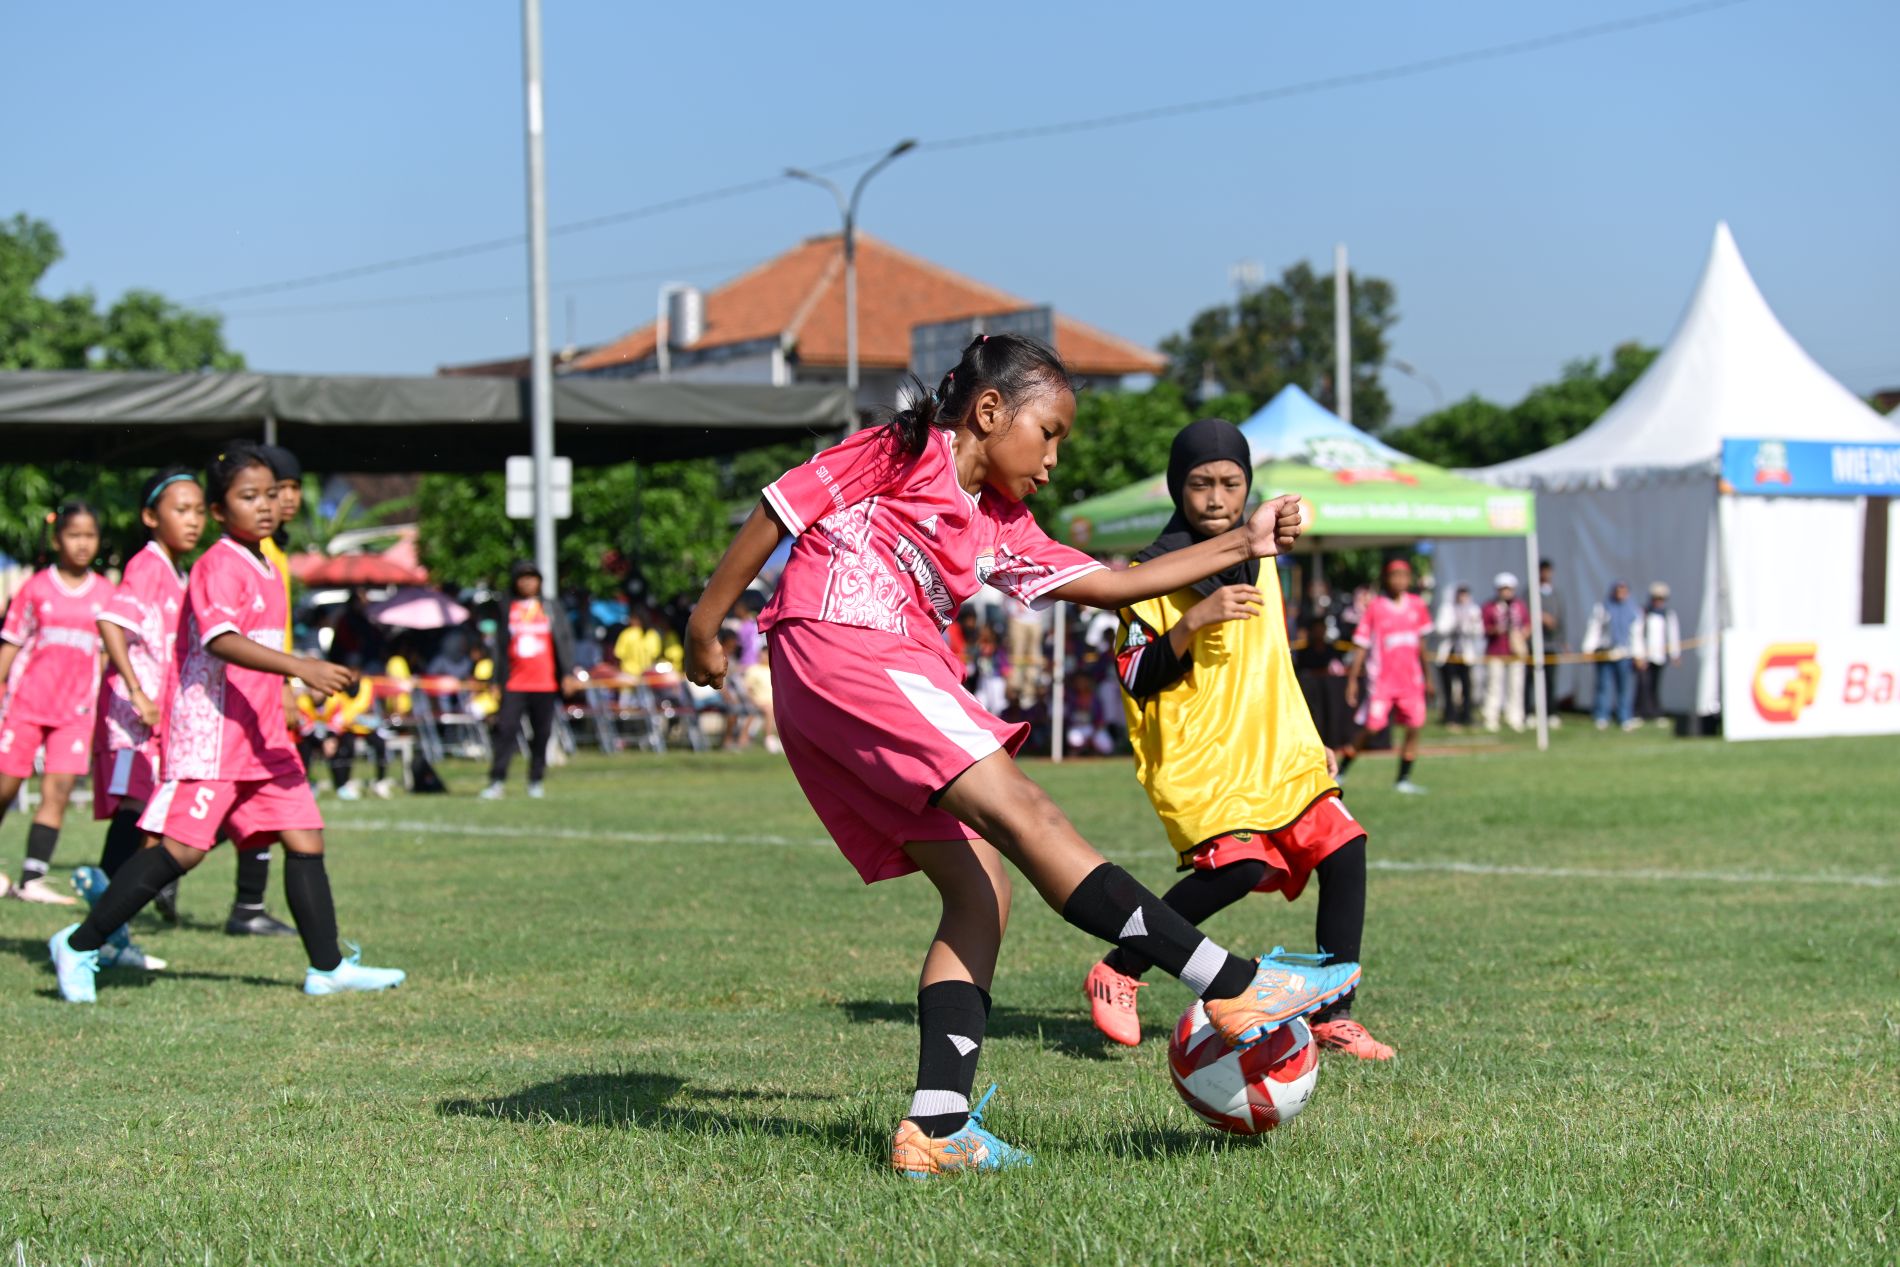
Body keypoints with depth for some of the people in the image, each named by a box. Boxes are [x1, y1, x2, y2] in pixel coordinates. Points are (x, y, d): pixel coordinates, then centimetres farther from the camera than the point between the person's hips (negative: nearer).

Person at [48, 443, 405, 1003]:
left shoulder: (265, 569, 17)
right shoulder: (219, 566, -12)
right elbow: (220, 640, -27)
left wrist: (288, 700, 28)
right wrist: (302, 668, -34)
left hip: (261, 736, 9)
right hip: (209, 732, -9)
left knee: (305, 840, 2)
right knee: (181, 848, -12)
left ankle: (327, 967, 7)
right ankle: (78, 945, 0)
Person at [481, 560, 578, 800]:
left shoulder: (551, 608, 8)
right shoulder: (507, 609, 9)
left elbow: (565, 640, 6)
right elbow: (499, 645, 11)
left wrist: (568, 673, -4)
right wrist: (497, 680, 7)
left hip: (545, 684, 0)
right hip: (514, 684, 0)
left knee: (542, 734, 2)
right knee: (505, 730, -10)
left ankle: (535, 781, 12)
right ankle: (496, 782, -11)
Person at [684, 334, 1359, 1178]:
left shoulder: (998, 530, 25)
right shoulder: (902, 453, 4)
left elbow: (1110, 585, 23)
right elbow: (779, 508, 2)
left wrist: (1241, 546, 19)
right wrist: (707, 624, 0)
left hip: (898, 680, 10)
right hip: (838, 651, -10)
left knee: (979, 892, -1)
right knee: (1021, 812, -19)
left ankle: (938, 1126, -9)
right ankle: (1233, 987, -29)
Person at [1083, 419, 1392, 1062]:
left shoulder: (1258, 558, 14)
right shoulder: (1155, 574, -6)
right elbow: (1134, 679, -13)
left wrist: (1308, 742, 24)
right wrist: (1194, 621, -25)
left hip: (1276, 755, 7)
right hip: (1195, 757, -7)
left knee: (1343, 850, -7)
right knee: (1237, 864, -25)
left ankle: (1332, 1014, 3)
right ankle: (1117, 973, -7)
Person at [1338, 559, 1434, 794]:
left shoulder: (1417, 605, 6)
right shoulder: (1375, 607, -6)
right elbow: (1361, 645, -3)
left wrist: (1427, 677, 20)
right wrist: (1352, 680, -7)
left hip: (1410, 679, 4)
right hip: (1381, 679, -4)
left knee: (1414, 727, -4)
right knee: (1370, 728, -7)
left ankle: (1403, 780, 5)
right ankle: (1340, 773, 7)